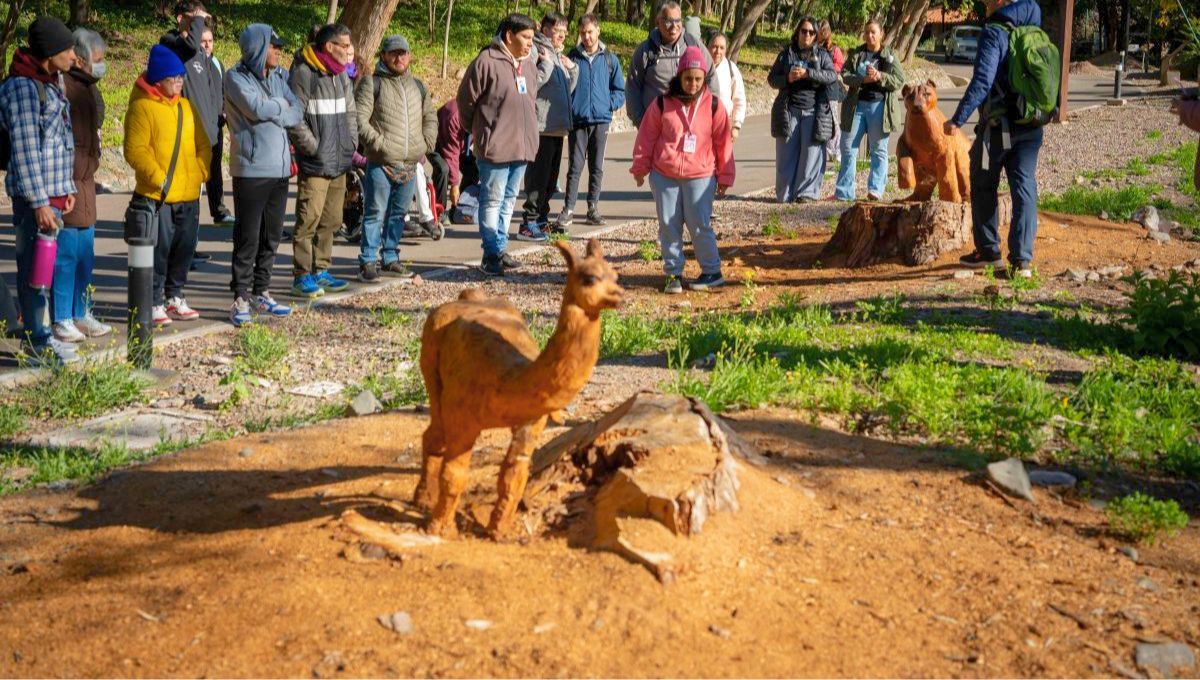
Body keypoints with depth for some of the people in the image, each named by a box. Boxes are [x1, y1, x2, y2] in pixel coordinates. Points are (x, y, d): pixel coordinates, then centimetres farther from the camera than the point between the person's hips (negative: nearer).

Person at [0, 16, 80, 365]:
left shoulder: (52, 82, 15)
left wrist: (66, 188, 19)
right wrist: (39, 202, -19)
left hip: (54, 191, 9)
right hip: (35, 195, -9)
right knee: (34, 266, -4)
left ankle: (39, 335, 22)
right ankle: (37, 343, 1)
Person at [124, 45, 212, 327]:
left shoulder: (186, 106, 14)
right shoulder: (142, 107, -8)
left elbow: (203, 144, 15)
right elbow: (136, 150, -14)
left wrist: (199, 173, 0)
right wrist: (159, 179, -17)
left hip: (189, 195, 7)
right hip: (156, 196, -7)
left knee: (184, 248, 13)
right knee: (158, 249, -4)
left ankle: (175, 298, 26)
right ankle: (155, 303, 5)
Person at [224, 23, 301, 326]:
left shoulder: (278, 77, 13)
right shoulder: (236, 78, -6)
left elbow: (297, 114, 5)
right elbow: (258, 108, -20)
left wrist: (272, 113, -10)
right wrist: (281, 105, -2)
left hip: (280, 169, 6)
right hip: (251, 170, -6)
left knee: (271, 236, 12)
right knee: (248, 238, -4)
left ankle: (261, 293, 23)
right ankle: (241, 298, 2)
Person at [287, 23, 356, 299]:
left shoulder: (341, 75, 13)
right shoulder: (303, 74, -13)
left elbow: (350, 113, 22)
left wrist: (350, 143, 10)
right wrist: (315, 148, -15)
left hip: (339, 163, 8)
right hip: (314, 164, -8)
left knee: (331, 220, 14)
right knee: (308, 220, -6)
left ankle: (320, 271, 24)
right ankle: (302, 276, 0)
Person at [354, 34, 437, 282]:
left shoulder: (417, 86, 16)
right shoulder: (372, 83, -3)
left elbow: (431, 117, 25)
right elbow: (359, 119, -9)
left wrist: (425, 143, 11)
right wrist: (378, 142, -16)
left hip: (410, 164, 6)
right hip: (380, 164, -6)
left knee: (398, 213, 13)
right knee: (376, 213, -4)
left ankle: (391, 259, 23)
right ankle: (368, 261, 1)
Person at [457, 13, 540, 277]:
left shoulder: (530, 65, 12)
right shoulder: (487, 62, -12)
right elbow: (467, 99, -7)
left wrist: (528, 131, 16)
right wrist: (476, 130, 2)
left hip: (522, 145, 8)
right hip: (495, 146, -8)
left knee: (509, 199, 14)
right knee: (493, 200, -3)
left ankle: (500, 248, 23)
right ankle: (493, 253, 1)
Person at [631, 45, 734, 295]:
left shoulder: (713, 106, 1)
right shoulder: (662, 104, 1)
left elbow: (723, 142, 4)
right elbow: (647, 136, 8)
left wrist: (725, 177, 5)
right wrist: (640, 167, 8)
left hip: (700, 176, -2)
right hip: (663, 175, 2)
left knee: (700, 225, -3)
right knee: (668, 225, 5)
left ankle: (712, 271, 11)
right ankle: (673, 273, 14)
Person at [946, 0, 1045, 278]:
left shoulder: (994, 33, -11)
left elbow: (982, 81, -20)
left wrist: (958, 119, -19)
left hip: (998, 127, -5)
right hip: (1030, 129, 6)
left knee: (984, 187, 12)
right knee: (1025, 190, 2)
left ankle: (988, 251, 19)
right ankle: (1022, 259, -4)